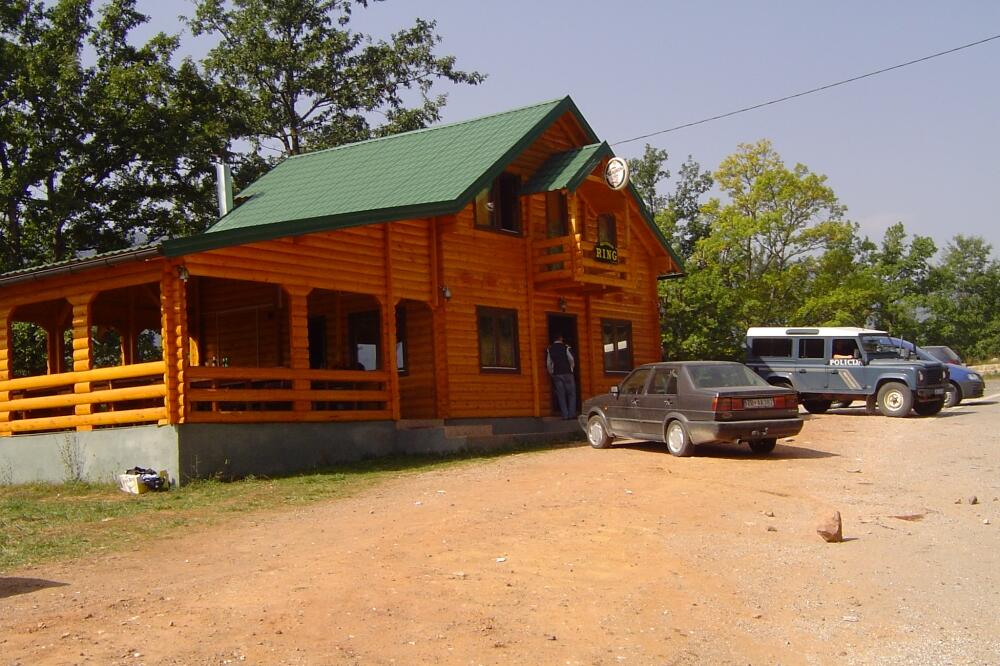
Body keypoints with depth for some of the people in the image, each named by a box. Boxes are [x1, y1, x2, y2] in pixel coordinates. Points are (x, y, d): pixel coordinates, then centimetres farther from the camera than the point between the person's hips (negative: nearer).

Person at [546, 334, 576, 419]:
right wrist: (571, 368, 11)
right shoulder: (566, 347, -4)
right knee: (571, 394, 4)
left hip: (556, 374, 3)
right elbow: (571, 359, -7)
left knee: (561, 395, 4)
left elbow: (548, 364, 4)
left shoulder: (549, 349, 6)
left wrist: (551, 373, 16)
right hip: (567, 373, -3)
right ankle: (571, 414, -4)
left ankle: (565, 415, -1)